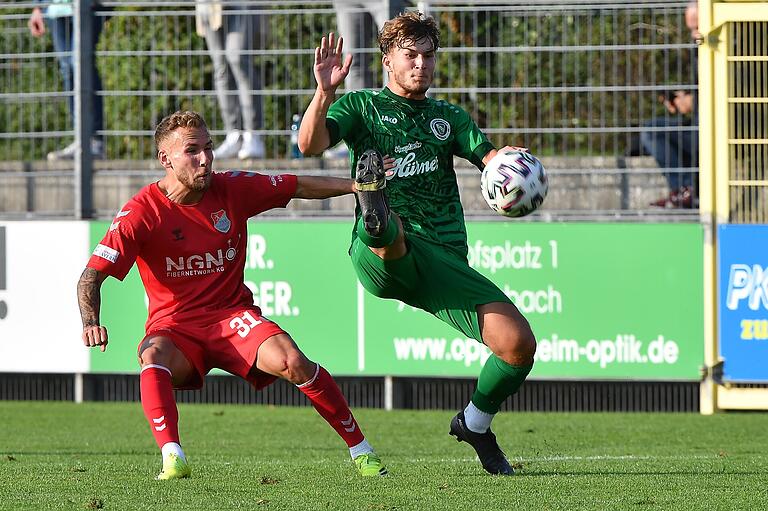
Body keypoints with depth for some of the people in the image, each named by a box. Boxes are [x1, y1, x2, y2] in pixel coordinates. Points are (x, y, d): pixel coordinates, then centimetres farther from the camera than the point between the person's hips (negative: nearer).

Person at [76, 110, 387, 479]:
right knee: (153, 358, -36)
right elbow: (91, 276, -15)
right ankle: (173, 458, -46)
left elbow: (302, 187, 11)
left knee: (293, 362, -23)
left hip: (233, 317, 2)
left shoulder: (232, 189, -1)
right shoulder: (142, 212, -11)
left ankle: (360, 450, -8)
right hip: (175, 326, -2)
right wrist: (91, 322, -34)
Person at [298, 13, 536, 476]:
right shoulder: (363, 106, 14)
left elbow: (489, 156, 8)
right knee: (389, 230, -40)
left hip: (445, 263, 4)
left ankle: (475, 424, 17)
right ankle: (376, 217, -77)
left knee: (519, 344, -8)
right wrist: (324, 91, -21)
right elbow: (310, 144, -4)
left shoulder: (448, 117, 25)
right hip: (380, 259, -4)